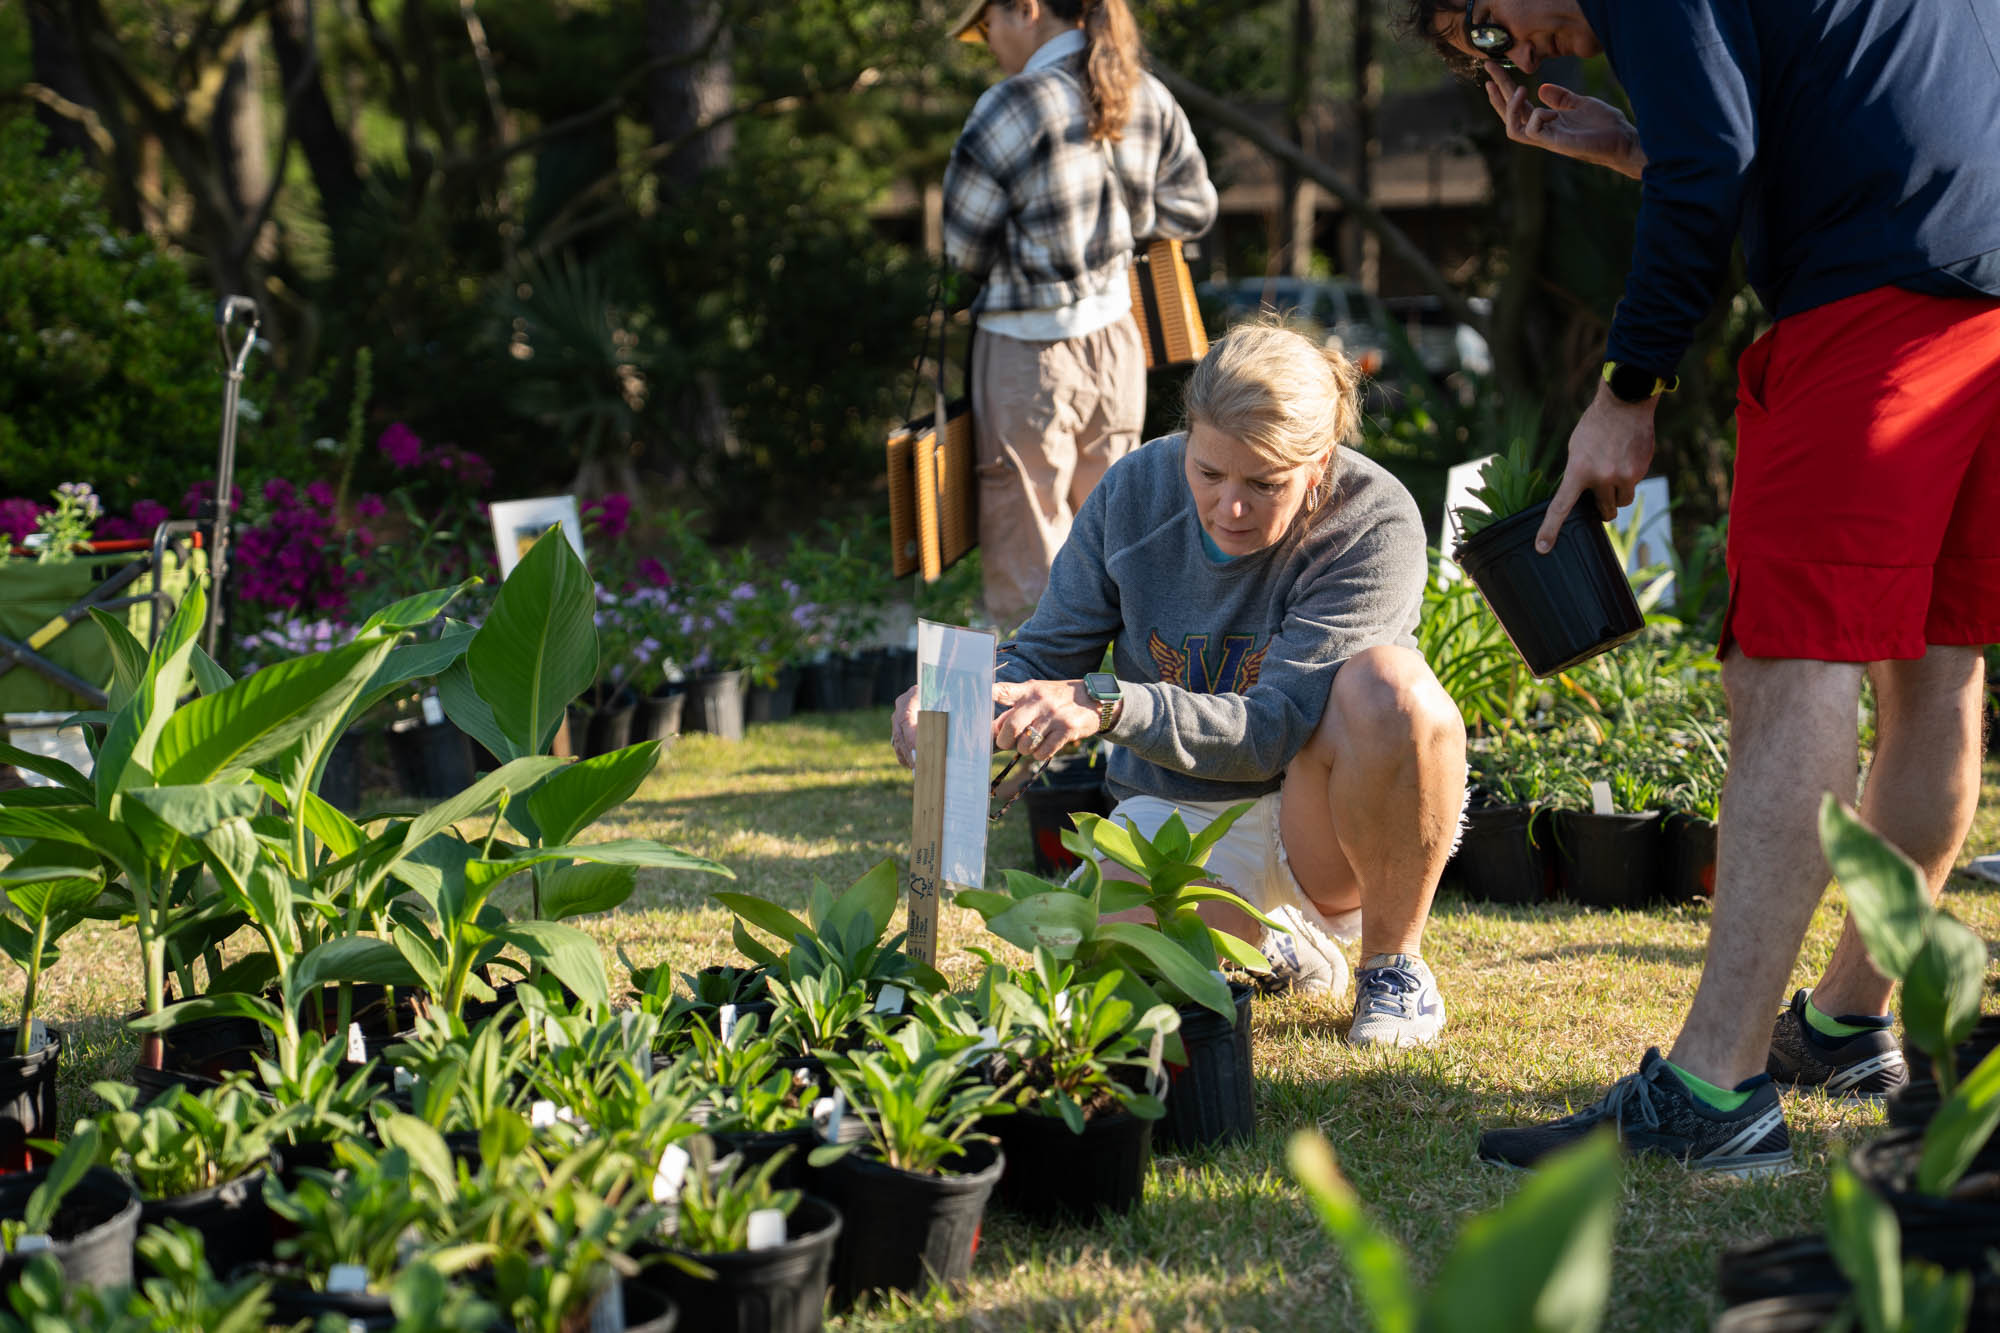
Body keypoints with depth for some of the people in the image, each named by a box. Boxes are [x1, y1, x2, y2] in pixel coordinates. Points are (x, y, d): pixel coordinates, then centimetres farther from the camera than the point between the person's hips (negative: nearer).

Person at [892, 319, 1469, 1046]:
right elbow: (1044, 656, -2)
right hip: (1178, 812, 3)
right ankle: (1267, 941, 11)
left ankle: (1395, 962, -10)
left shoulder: (1374, 523, -21)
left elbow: (1276, 730, -29)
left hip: (1321, 812, -3)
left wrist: (1108, 705, -42)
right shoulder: (1136, 489, -8)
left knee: (1389, 684, -35)